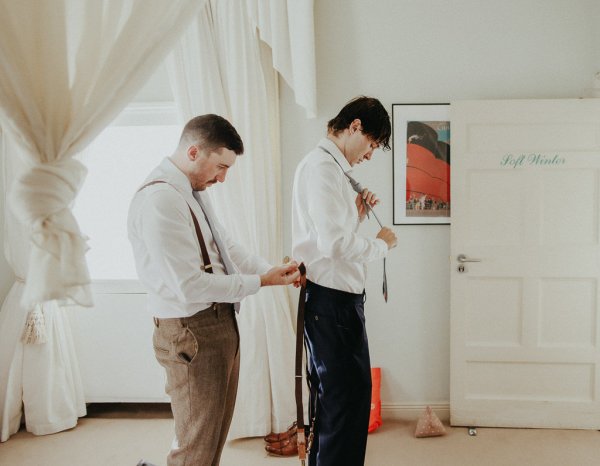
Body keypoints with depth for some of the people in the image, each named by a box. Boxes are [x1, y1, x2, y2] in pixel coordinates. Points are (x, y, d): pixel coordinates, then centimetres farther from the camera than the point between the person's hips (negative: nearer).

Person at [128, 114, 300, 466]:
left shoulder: (195, 192, 9)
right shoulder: (160, 200, -23)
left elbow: (227, 248, 16)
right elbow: (189, 286, -26)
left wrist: (273, 269, 1)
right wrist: (260, 281, -17)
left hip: (221, 323, 10)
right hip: (192, 333, -10)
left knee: (216, 434, 22)